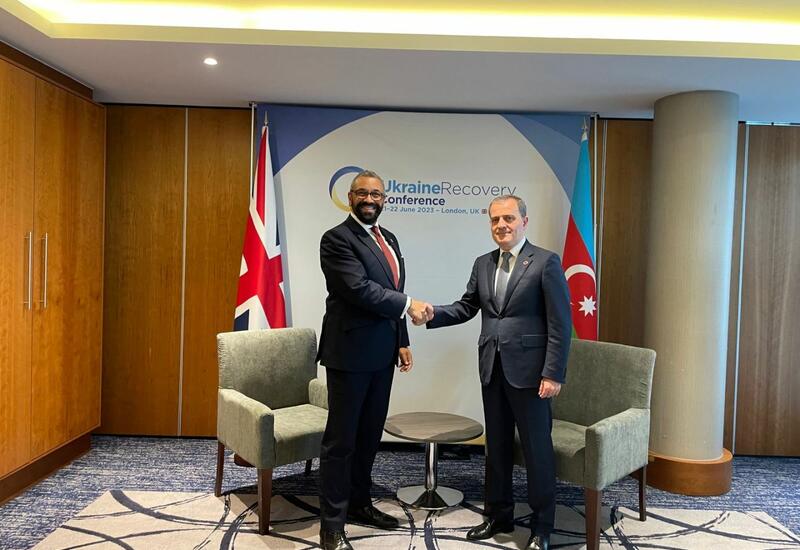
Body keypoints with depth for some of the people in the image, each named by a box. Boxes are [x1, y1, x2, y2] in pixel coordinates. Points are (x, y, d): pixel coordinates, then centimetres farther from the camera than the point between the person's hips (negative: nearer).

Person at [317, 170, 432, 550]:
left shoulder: (388, 238, 15)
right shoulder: (337, 238, -11)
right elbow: (359, 289, -22)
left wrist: (402, 341, 12)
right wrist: (408, 305, -16)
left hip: (381, 353, 8)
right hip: (350, 352, -8)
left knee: (369, 434, 16)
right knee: (341, 438, 1)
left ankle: (358, 503, 32)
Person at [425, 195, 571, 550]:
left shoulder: (545, 262, -7)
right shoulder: (483, 264, 11)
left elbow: (560, 324, -10)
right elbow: (466, 307, 12)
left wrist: (553, 374, -15)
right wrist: (434, 313, -7)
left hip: (529, 370, -5)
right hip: (492, 369, 5)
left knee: (537, 449, 6)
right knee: (496, 446, 16)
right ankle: (499, 515, 33)